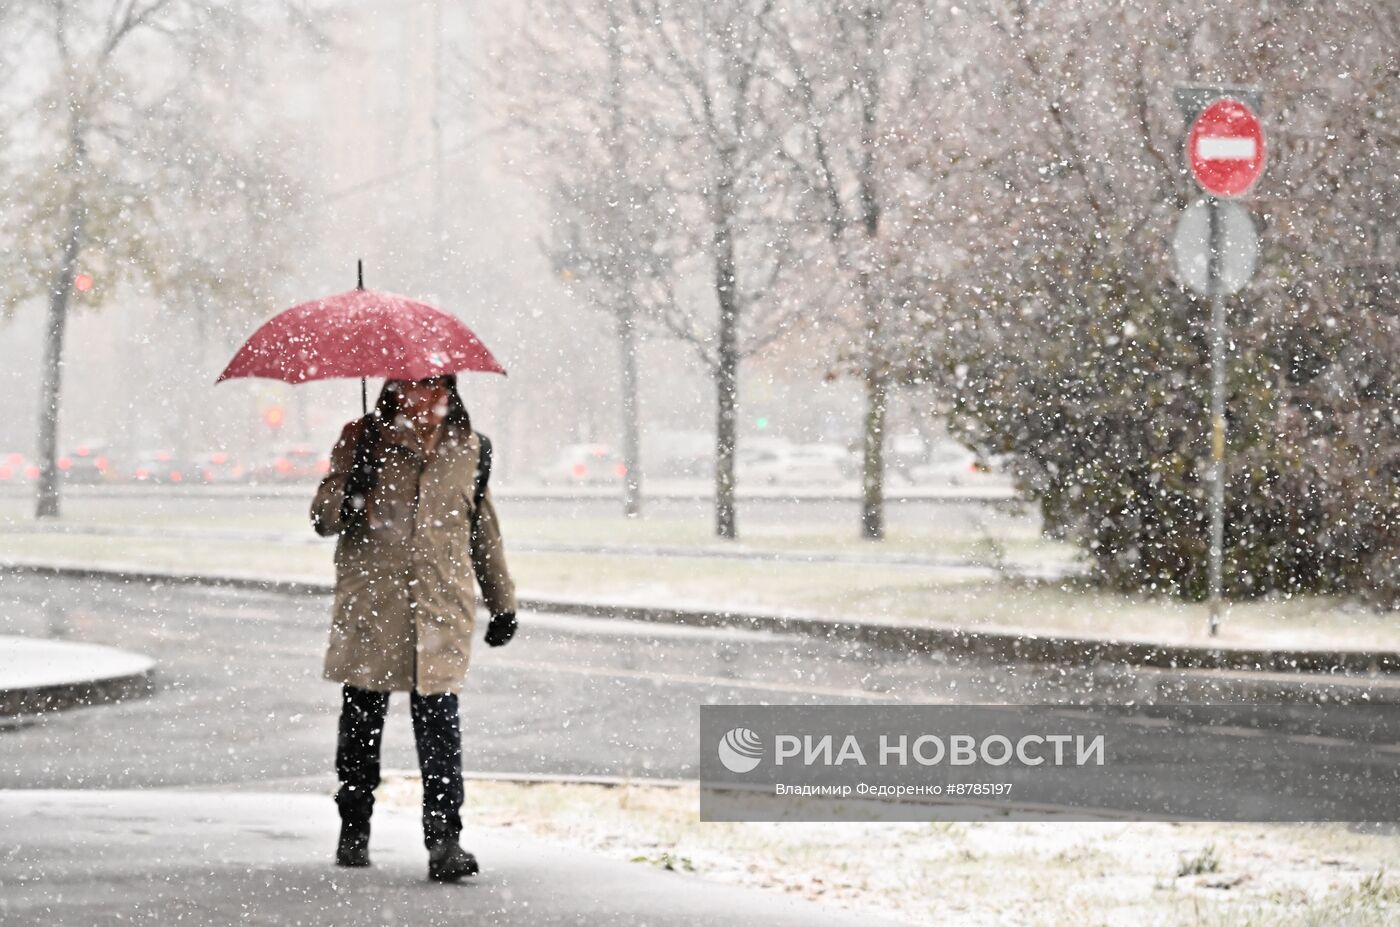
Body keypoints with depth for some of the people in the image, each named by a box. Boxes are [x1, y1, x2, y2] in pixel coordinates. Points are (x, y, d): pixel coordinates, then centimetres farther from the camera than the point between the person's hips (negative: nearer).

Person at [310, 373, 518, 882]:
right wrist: (353, 491, -18)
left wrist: (502, 602, 25)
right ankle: (354, 830, 21)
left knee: (439, 718, -11)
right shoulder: (362, 439, 4)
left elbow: (484, 529, 22)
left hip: (441, 606, 0)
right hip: (370, 604, 0)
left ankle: (444, 840, -14)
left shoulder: (470, 448, 11)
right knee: (362, 717, 5)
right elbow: (323, 519, 1)